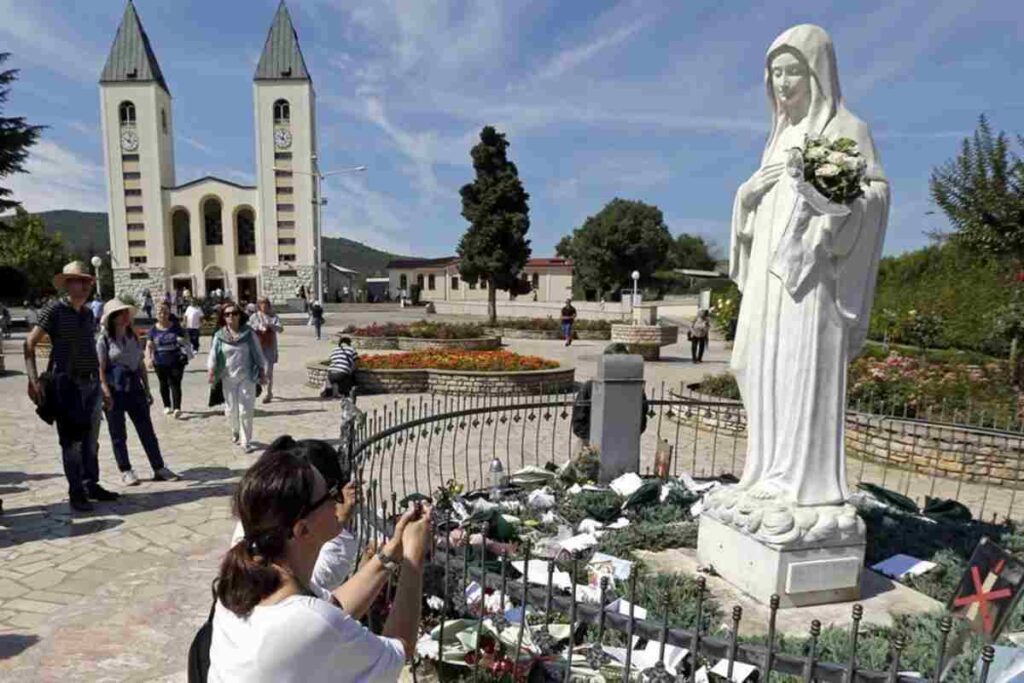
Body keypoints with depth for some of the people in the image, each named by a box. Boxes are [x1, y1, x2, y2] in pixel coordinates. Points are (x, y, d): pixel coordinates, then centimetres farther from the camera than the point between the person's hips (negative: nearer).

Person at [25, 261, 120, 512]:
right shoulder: (54, 309, -5)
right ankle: (77, 492, 6)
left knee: (91, 440, 10)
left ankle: (91, 485, 20)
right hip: (66, 383, -6)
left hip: (91, 383, 6)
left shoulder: (88, 313, 13)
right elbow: (30, 344, -8)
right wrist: (34, 379, -17)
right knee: (71, 441, -1)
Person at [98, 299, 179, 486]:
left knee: (147, 431, 5)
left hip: (134, 389, 5)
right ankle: (126, 471, 16)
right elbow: (100, 370, -10)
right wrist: (106, 393, -19)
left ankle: (159, 469, 9)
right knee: (118, 434, 6)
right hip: (115, 392, -4)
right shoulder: (104, 340, -6)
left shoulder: (134, 338, 9)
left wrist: (147, 390, 11)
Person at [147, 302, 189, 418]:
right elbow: (149, 346, -1)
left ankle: (177, 408, -13)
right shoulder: (153, 329, 1)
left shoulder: (175, 327, -1)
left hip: (176, 361, -2)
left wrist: (182, 340, -18)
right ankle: (167, 406, 32)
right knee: (164, 384, 15)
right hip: (160, 362, 2)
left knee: (175, 384, -10)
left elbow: (184, 340, 6)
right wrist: (148, 358, -17)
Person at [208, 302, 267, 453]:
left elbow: (258, 354, 2)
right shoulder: (219, 335, 0)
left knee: (245, 410, -3)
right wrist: (211, 372, -13)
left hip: (247, 377, -2)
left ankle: (246, 442, 5)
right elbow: (213, 355, 0)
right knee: (231, 409, 12)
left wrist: (262, 373, 2)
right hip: (228, 378, 2)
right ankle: (235, 431, 40)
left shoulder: (248, 333, -3)